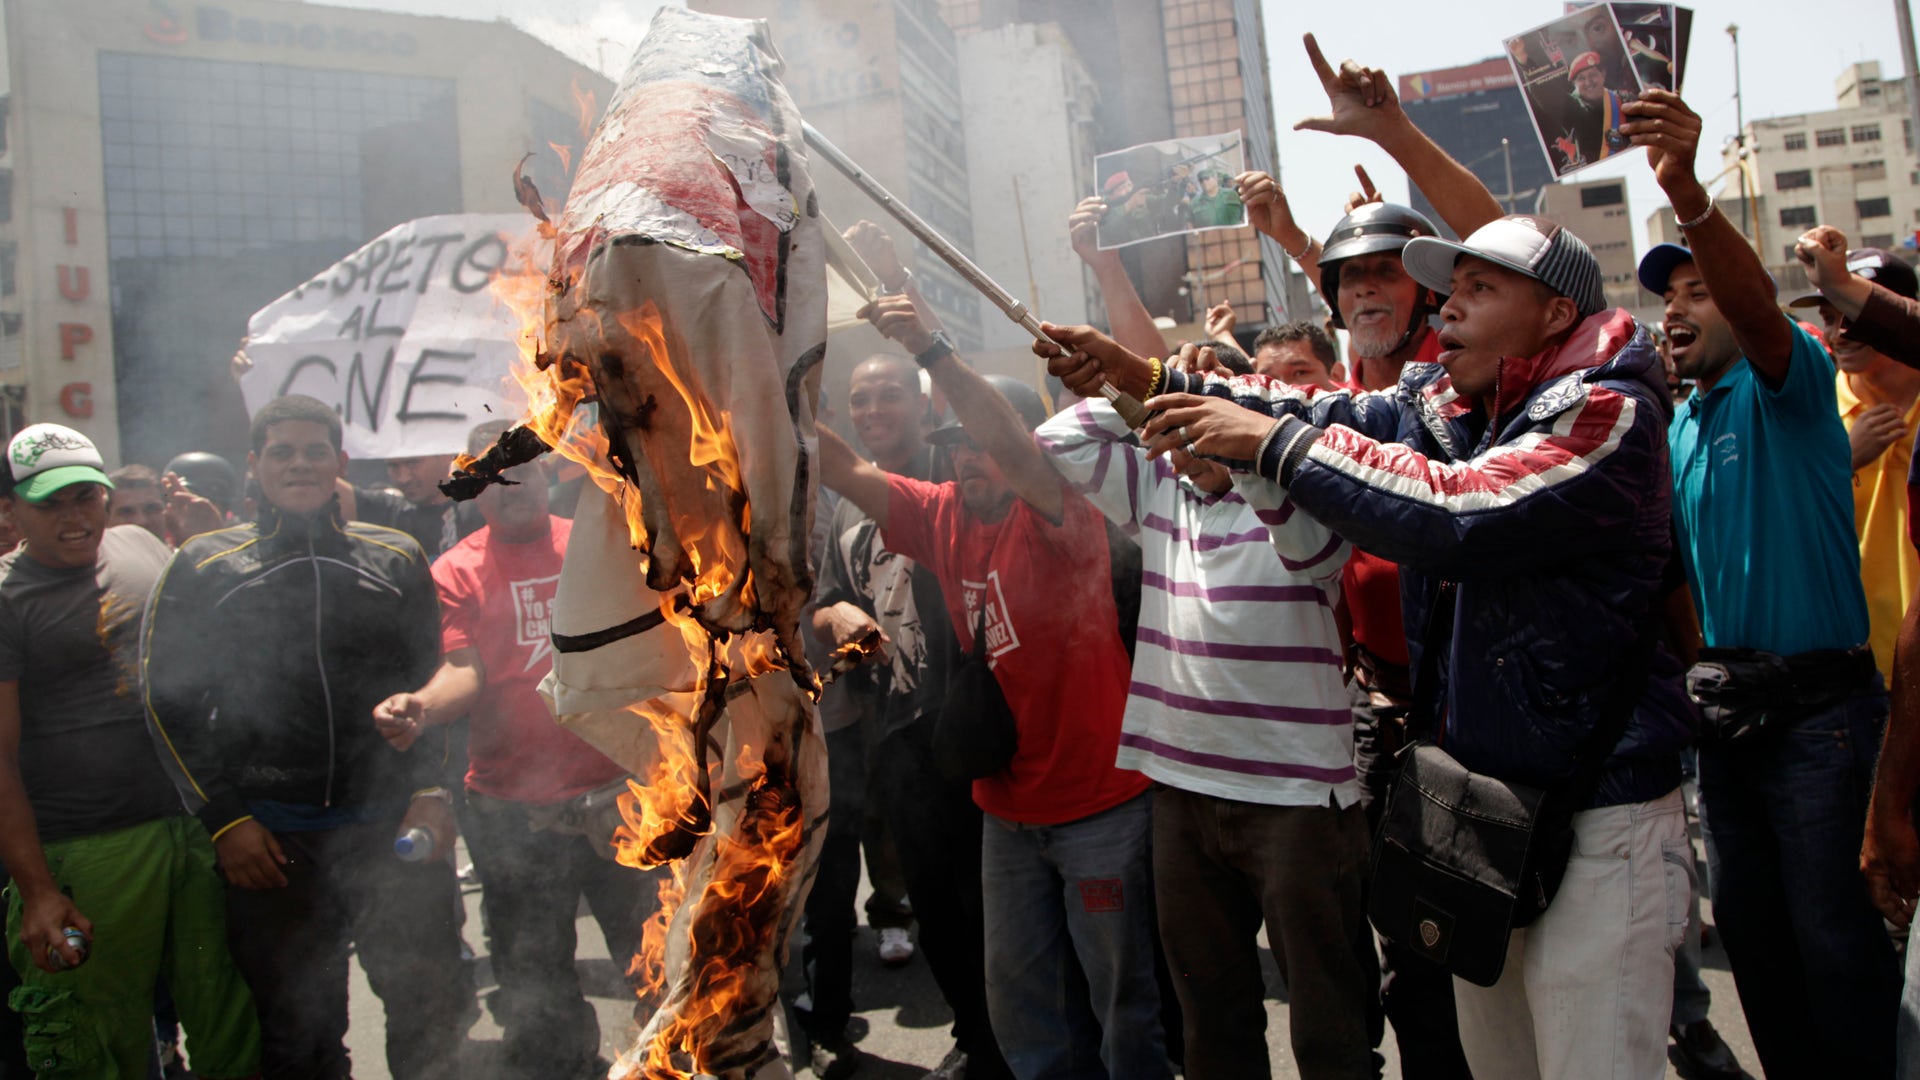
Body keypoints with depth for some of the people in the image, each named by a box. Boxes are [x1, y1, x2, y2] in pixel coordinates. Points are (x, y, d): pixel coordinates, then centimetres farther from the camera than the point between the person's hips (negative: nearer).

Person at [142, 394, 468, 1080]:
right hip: (271, 838, 0)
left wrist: (429, 786, -1)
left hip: (393, 825, 1)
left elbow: (435, 682, 11)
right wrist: (223, 819, -3)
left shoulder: (398, 559, 8)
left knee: (432, 1007, 4)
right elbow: (169, 701, 4)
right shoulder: (201, 568, 5)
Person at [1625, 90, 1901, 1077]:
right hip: (1728, 708, 7)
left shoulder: (1786, 385, -6)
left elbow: (1757, 307, -29)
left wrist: (1687, 193, -45)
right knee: (1750, 931, 14)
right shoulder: (1675, 427, 14)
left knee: (1833, 936, -3)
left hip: (1818, 704, -7)